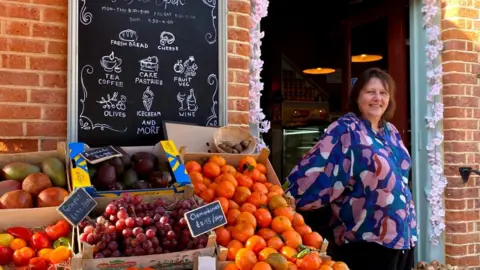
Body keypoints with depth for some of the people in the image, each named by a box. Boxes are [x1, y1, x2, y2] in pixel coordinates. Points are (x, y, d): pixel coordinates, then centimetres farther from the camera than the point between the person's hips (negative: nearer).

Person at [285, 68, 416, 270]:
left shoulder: (391, 132, 11)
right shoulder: (346, 130, -12)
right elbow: (317, 171, -20)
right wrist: (290, 199, -24)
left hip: (403, 234, 8)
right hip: (366, 240, -8)